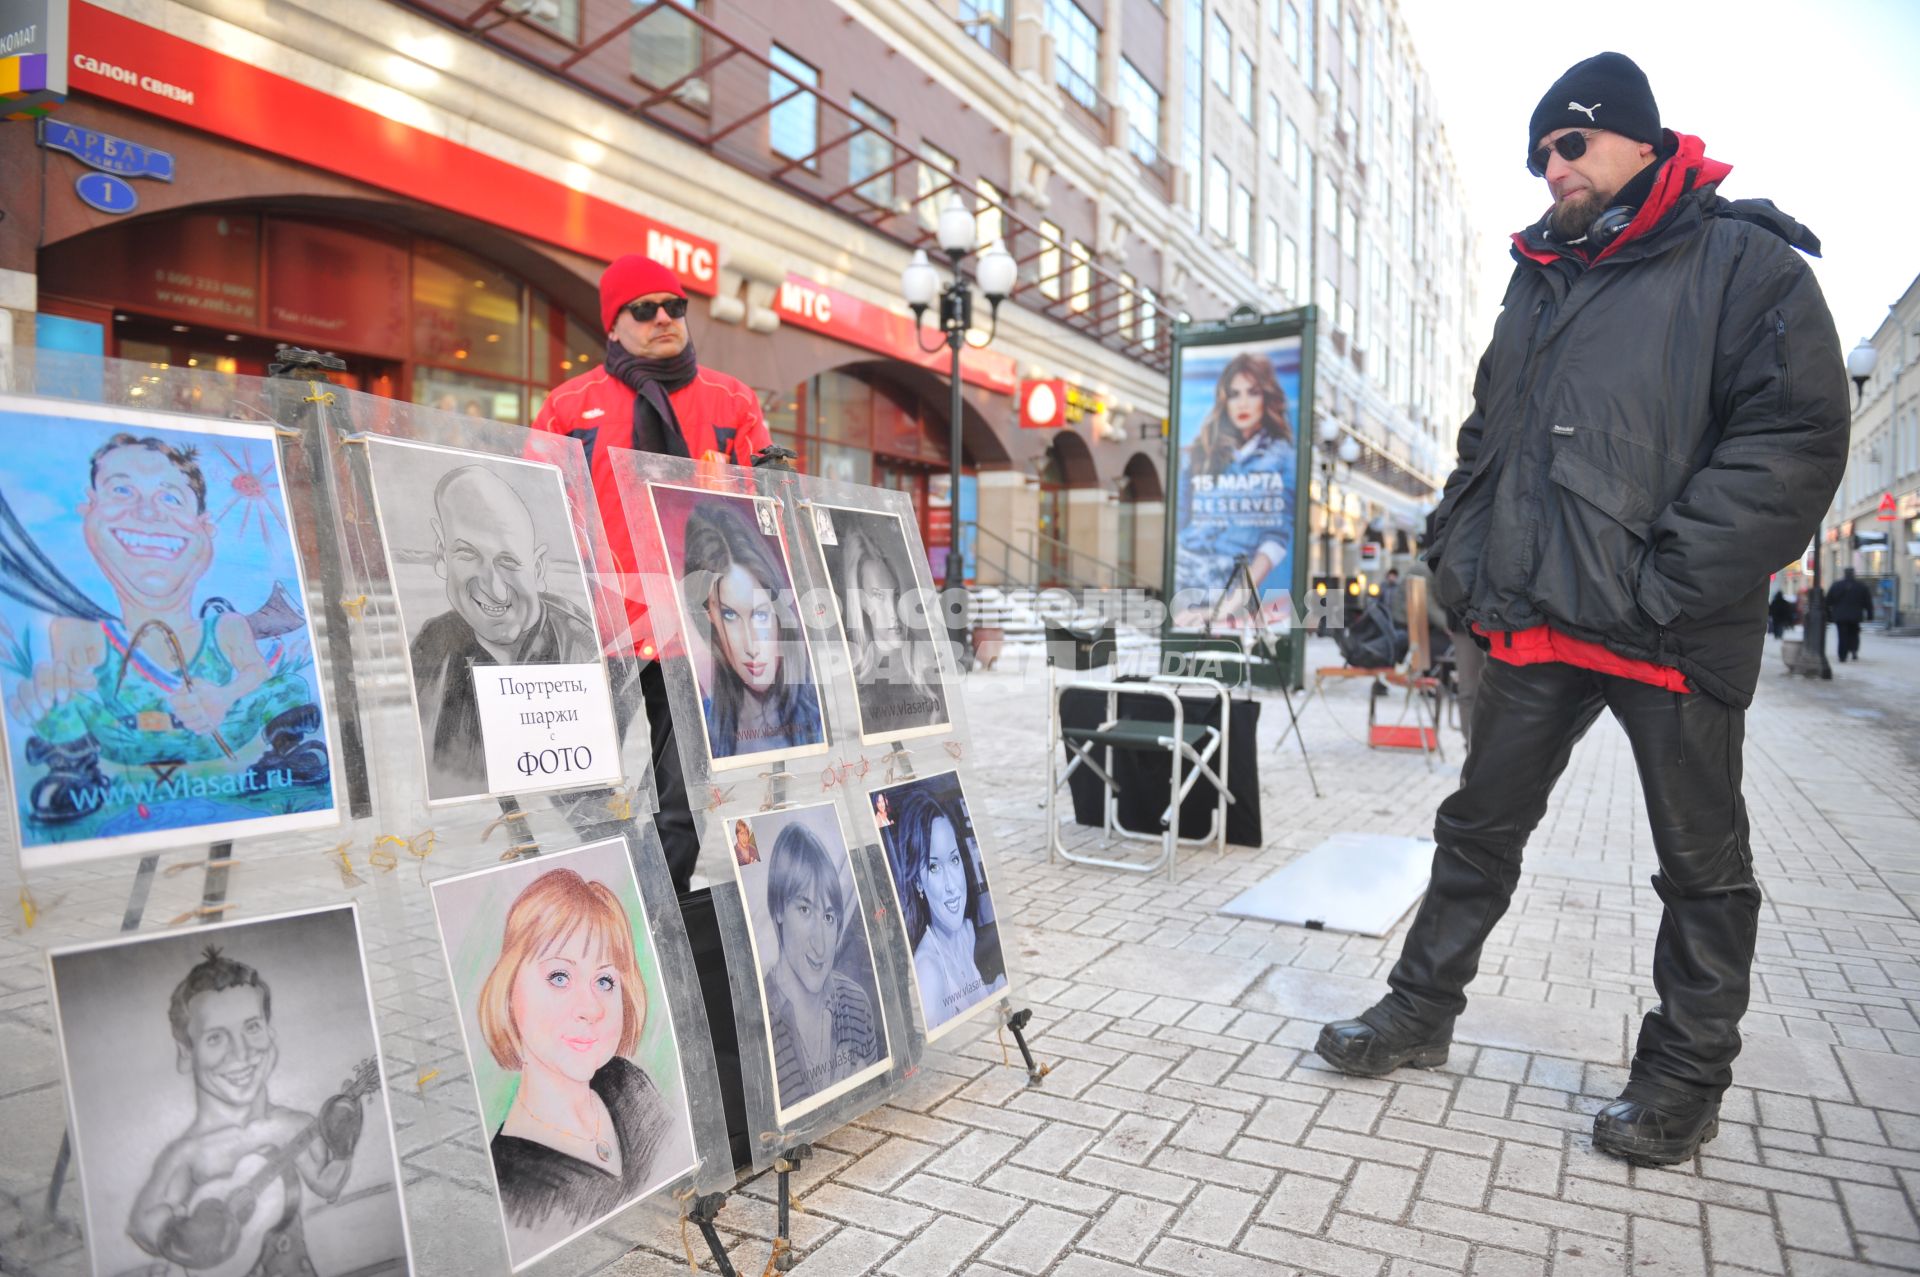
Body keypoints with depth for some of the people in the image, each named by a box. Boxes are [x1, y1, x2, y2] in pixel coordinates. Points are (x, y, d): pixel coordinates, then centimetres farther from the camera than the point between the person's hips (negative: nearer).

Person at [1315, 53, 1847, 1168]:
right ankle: (1422, 1013, 27)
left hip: (1672, 635, -5)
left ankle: (1686, 1077, 26)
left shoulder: (1744, 261, -2)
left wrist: (1663, 586, -19)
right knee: (1481, 827, 13)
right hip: (1536, 623, 6)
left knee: (1703, 865, 10)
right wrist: (1461, 563, 9)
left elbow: (1795, 438, -12)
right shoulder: (1539, 283, 18)